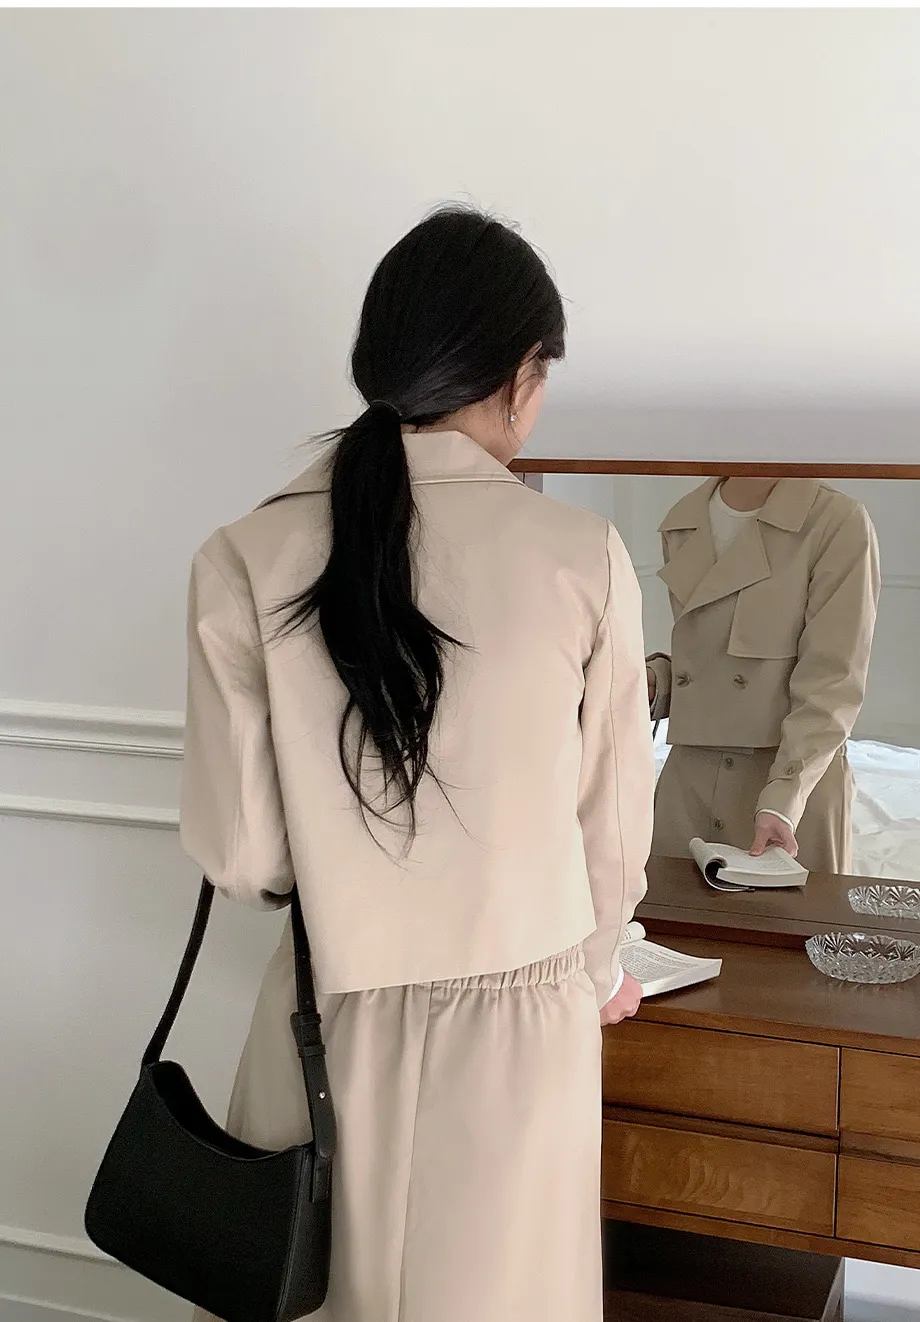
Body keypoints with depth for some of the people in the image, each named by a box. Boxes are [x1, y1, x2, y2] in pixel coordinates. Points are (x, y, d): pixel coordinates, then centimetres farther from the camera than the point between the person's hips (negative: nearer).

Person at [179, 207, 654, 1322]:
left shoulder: (244, 562, -13)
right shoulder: (583, 559, -14)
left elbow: (241, 853, -8)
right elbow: (615, 826, -3)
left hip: (335, 1025, 1)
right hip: (526, 1031, 0)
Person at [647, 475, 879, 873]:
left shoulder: (840, 523, -9)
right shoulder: (681, 523, 8)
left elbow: (833, 681, -14)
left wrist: (781, 800, -21)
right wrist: (654, 681, -1)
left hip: (799, 781, -4)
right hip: (688, 779, 5)